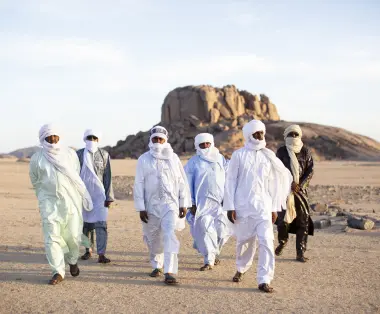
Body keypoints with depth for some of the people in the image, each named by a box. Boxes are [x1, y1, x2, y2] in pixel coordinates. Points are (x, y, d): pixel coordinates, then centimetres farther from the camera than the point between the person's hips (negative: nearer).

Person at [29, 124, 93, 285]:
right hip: (50, 202, -1)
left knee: (73, 236, 1)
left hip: (71, 201, 1)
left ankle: (72, 261, 30)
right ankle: (58, 272, 2)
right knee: (52, 237, -7)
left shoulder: (70, 154, 6)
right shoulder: (37, 158, 3)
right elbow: (35, 182, 15)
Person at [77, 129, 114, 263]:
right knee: (86, 224, 10)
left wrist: (109, 197, -5)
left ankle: (101, 255, -8)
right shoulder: (79, 154, 4)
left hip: (100, 194, -2)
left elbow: (108, 177, -1)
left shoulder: (104, 154, 0)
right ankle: (88, 251, 26)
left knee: (101, 224, -9)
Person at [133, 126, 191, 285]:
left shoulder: (173, 158, 4)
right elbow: (139, 184, 1)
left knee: (170, 236, -16)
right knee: (153, 239, 12)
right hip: (151, 205, 1)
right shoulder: (144, 159, 2)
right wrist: (141, 208, -3)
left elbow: (182, 182, 6)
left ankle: (169, 272, -18)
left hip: (170, 203, -1)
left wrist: (184, 204, 3)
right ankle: (157, 266, 35)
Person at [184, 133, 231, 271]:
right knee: (205, 229, -8)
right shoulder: (193, 162, 3)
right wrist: (191, 203, -1)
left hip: (220, 200, 2)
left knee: (222, 229, -1)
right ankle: (209, 260, 3)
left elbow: (228, 179, 10)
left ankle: (214, 252, 26)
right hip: (202, 201, -2)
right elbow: (188, 183, 3)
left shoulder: (221, 159, 10)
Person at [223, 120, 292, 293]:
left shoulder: (269, 156, 5)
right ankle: (241, 269, 39)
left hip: (263, 205, 1)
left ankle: (264, 280, -6)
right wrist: (230, 206, -6)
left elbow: (274, 183, 10)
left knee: (266, 241, -11)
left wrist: (275, 207, 9)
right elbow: (230, 181, -1)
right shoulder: (239, 155, -2)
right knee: (244, 240, 11)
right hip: (242, 205, -1)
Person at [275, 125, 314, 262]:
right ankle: (282, 241, 26)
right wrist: (290, 184, -12)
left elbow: (310, 170, 3)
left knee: (303, 221, -2)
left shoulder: (305, 151, 7)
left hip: (301, 189, 1)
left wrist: (299, 185, -10)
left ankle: (300, 253, 5)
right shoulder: (281, 151, 4)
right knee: (283, 219, -7)